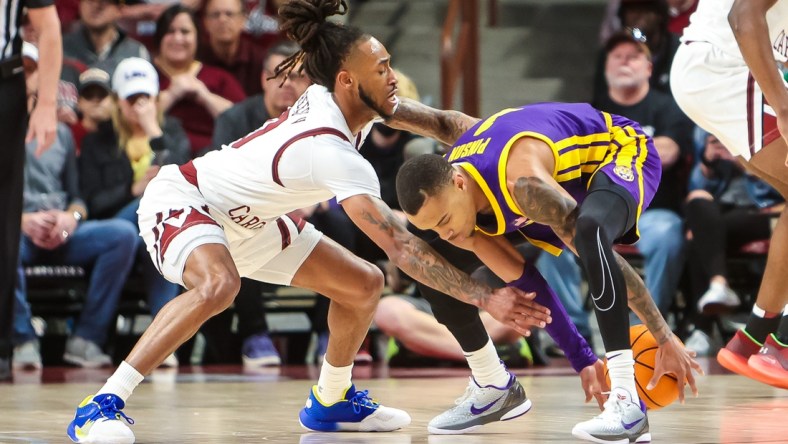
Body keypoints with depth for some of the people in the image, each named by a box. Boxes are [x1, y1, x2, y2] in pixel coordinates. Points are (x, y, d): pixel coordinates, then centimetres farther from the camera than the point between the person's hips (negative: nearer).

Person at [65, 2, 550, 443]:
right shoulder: (331, 152, -35)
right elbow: (401, 247, -38)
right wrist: (485, 297, -37)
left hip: (247, 219, 9)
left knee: (364, 284, 5)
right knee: (219, 285, -40)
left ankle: (331, 402, 26)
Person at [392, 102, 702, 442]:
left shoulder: (521, 181, -41)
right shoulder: (440, 195, -18)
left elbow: (599, 254, -36)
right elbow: (519, 275, -9)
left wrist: (665, 339, -32)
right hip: (566, 177, 8)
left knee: (589, 231, -43)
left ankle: (627, 402, -43)